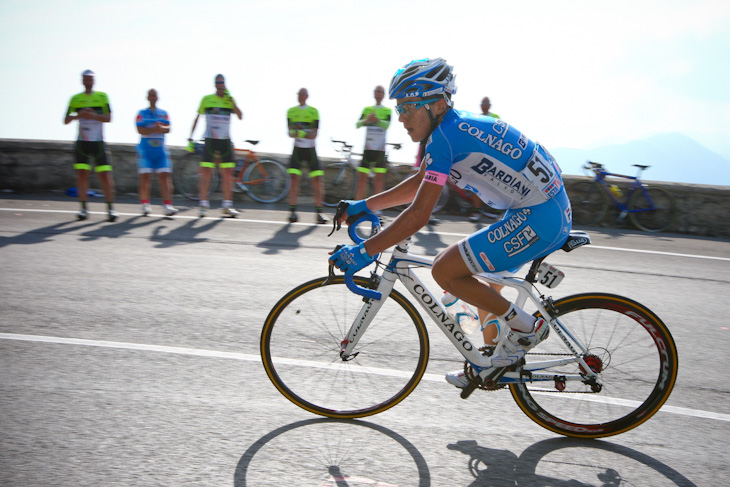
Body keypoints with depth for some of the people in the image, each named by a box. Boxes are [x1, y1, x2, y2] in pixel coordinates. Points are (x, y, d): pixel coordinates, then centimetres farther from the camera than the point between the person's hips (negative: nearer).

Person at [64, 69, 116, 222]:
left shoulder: (102, 96, 6)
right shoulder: (75, 99, 9)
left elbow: (108, 118, -3)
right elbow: (66, 120, 6)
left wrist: (92, 115, -17)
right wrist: (78, 115, -12)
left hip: (98, 143, -1)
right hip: (82, 143, 1)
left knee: (105, 175, -5)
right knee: (82, 174, -6)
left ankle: (110, 208, 2)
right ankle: (83, 208, 1)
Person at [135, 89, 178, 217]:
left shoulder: (163, 113, 13)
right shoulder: (142, 113, 6)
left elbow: (168, 129, 0)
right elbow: (140, 130, -7)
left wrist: (161, 128, -21)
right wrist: (154, 129, -19)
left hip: (160, 150, 2)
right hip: (145, 149, -2)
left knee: (164, 175, -6)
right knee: (145, 176, -6)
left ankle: (168, 205, -9)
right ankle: (145, 204, 1)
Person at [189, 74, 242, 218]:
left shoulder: (230, 100, 8)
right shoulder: (207, 99, 4)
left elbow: (240, 117, -5)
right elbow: (197, 117, 10)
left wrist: (231, 100, -12)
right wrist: (191, 136, 6)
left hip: (225, 141, 2)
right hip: (210, 140, -2)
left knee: (228, 173, 1)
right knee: (206, 172, -5)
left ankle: (227, 206, 7)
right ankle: (203, 204, 3)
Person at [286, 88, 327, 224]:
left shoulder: (313, 111, -1)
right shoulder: (291, 111, 6)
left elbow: (314, 135, -8)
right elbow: (290, 132, -2)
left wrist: (299, 132, -21)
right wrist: (306, 133, -19)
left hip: (310, 150, -1)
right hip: (297, 150, 1)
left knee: (317, 181, -5)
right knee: (294, 179, -10)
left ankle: (319, 212, 4)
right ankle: (292, 211, -5)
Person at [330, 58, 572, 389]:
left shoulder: (445, 137, -18)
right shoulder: (458, 125, 12)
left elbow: (418, 215, -22)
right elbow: (420, 183, 21)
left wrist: (364, 252, -17)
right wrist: (365, 205, 20)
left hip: (538, 219, -10)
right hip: (551, 209, 10)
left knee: (444, 270, -8)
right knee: (483, 279, 20)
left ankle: (524, 328, 3)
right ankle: (502, 358, 31)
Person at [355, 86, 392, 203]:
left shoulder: (387, 111, 6)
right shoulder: (367, 109, 10)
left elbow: (386, 125, -14)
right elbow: (358, 124, -4)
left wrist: (377, 120, -35)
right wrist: (366, 120, -26)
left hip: (380, 149, -1)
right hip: (368, 148, 1)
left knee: (379, 178, -2)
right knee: (362, 177, -2)